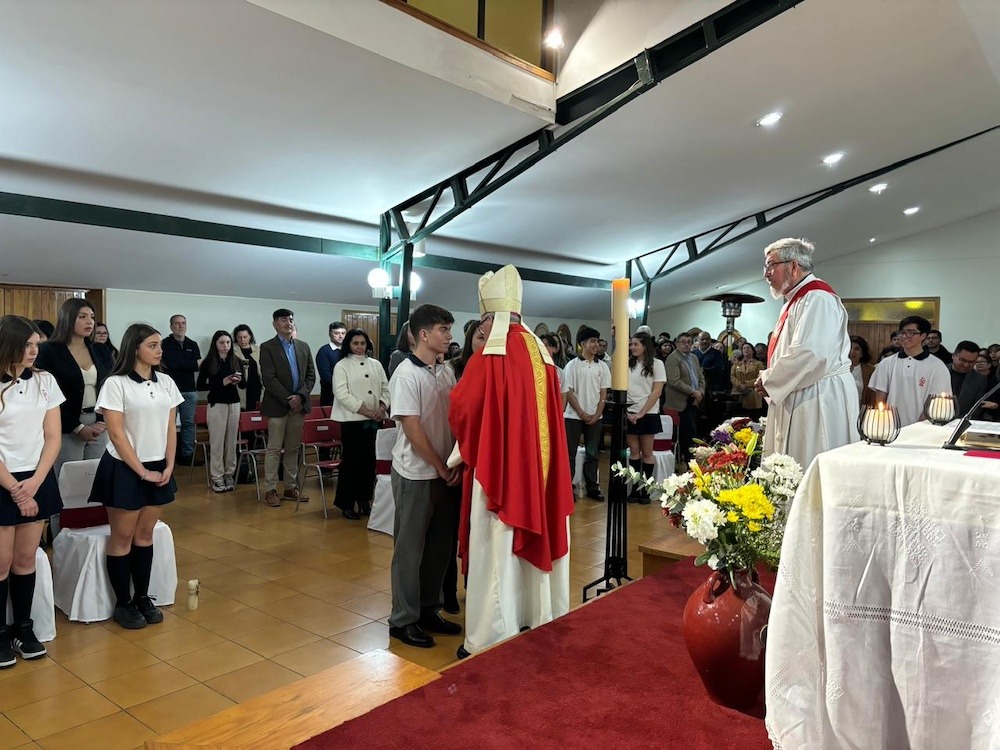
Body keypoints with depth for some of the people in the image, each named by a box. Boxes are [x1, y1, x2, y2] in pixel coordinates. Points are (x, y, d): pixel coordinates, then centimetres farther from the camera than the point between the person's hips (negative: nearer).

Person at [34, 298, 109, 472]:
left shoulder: (97, 351, 11)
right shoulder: (48, 351, -4)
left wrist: (103, 421, -4)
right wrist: (78, 427, -12)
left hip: (99, 426, 5)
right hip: (67, 429, -4)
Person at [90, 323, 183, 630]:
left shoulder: (166, 383, 5)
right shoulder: (116, 384, -11)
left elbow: (170, 429, 7)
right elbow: (116, 434, -13)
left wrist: (168, 467, -2)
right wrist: (142, 471, -14)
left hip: (158, 468, 5)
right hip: (125, 470, -5)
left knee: (145, 536, 12)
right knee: (122, 538, 5)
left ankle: (142, 597, 22)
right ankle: (123, 604, 15)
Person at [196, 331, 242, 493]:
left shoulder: (237, 361, 6)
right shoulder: (208, 362, -3)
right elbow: (200, 386, -3)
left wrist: (238, 381, -10)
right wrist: (222, 382, -14)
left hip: (234, 404, 3)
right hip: (216, 405, -3)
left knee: (231, 440, 5)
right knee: (217, 441, -2)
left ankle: (229, 474, 14)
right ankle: (217, 477, 5)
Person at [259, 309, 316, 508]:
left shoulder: (303, 347, 11)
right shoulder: (267, 348, -3)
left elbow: (311, 375, 9)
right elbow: (268, 379, -11)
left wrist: (301, 396, -7)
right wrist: (288, 400, -15)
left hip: (299, 405, 5)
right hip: (277, 406, -4)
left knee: (293, 449, 11)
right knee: (274, 449, 1)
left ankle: (291, 487, 18)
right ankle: (271, 490, 8)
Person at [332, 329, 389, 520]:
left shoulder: (375, 364, 12)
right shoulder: (341, 366, 0)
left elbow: (385, 388, 13)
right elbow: (343, 394, -10)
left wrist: (382, 407, -7)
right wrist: (367, 411, -14)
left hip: (374, 421, 4)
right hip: (352, 420, -4)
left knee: (369, 460, 7)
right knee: (351, 461, -1)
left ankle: (364, 500, 22)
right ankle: (346, 504, 11)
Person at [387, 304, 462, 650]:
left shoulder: (446, 372, 6)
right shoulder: (406, 374, -14)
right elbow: (413, 430, -16)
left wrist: (456, 465, -2)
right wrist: (441, 469, -10)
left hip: (447, 473, 7)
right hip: (416, 475, -6)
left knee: (440, 545, 14)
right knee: (410, 548, 5)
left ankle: (429, 609, 30)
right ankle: (404, 620, 19)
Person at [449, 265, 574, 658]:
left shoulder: (487, 359, -17)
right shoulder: (541, 353, 4)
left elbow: (462, 411, -10)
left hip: (499, 469, -7)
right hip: (539, 469, 7)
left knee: (496, 555, 2)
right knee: (534, 543, 18)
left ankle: (490, 642, 13)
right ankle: (540, 625, 32)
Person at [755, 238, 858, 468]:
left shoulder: (816, 298, -13)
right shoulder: (795, 301, 19)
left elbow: (809, 354, -24)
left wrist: (769, 381, -13)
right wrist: (769, 378, 8)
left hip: (819, 401, -10)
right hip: (795, 399, 10)